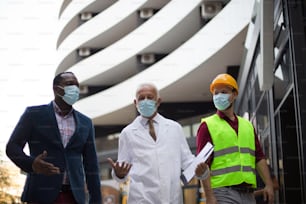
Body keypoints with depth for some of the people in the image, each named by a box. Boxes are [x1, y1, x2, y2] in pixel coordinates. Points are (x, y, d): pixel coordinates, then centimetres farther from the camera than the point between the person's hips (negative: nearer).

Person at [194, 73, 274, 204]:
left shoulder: (247, 125, 20)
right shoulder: (207, 126, 3)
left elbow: (259, 158, 17)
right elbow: (203, 164, -6)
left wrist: (269, 184, 4)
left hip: (248, 193, 5)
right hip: (223, 193, -5)